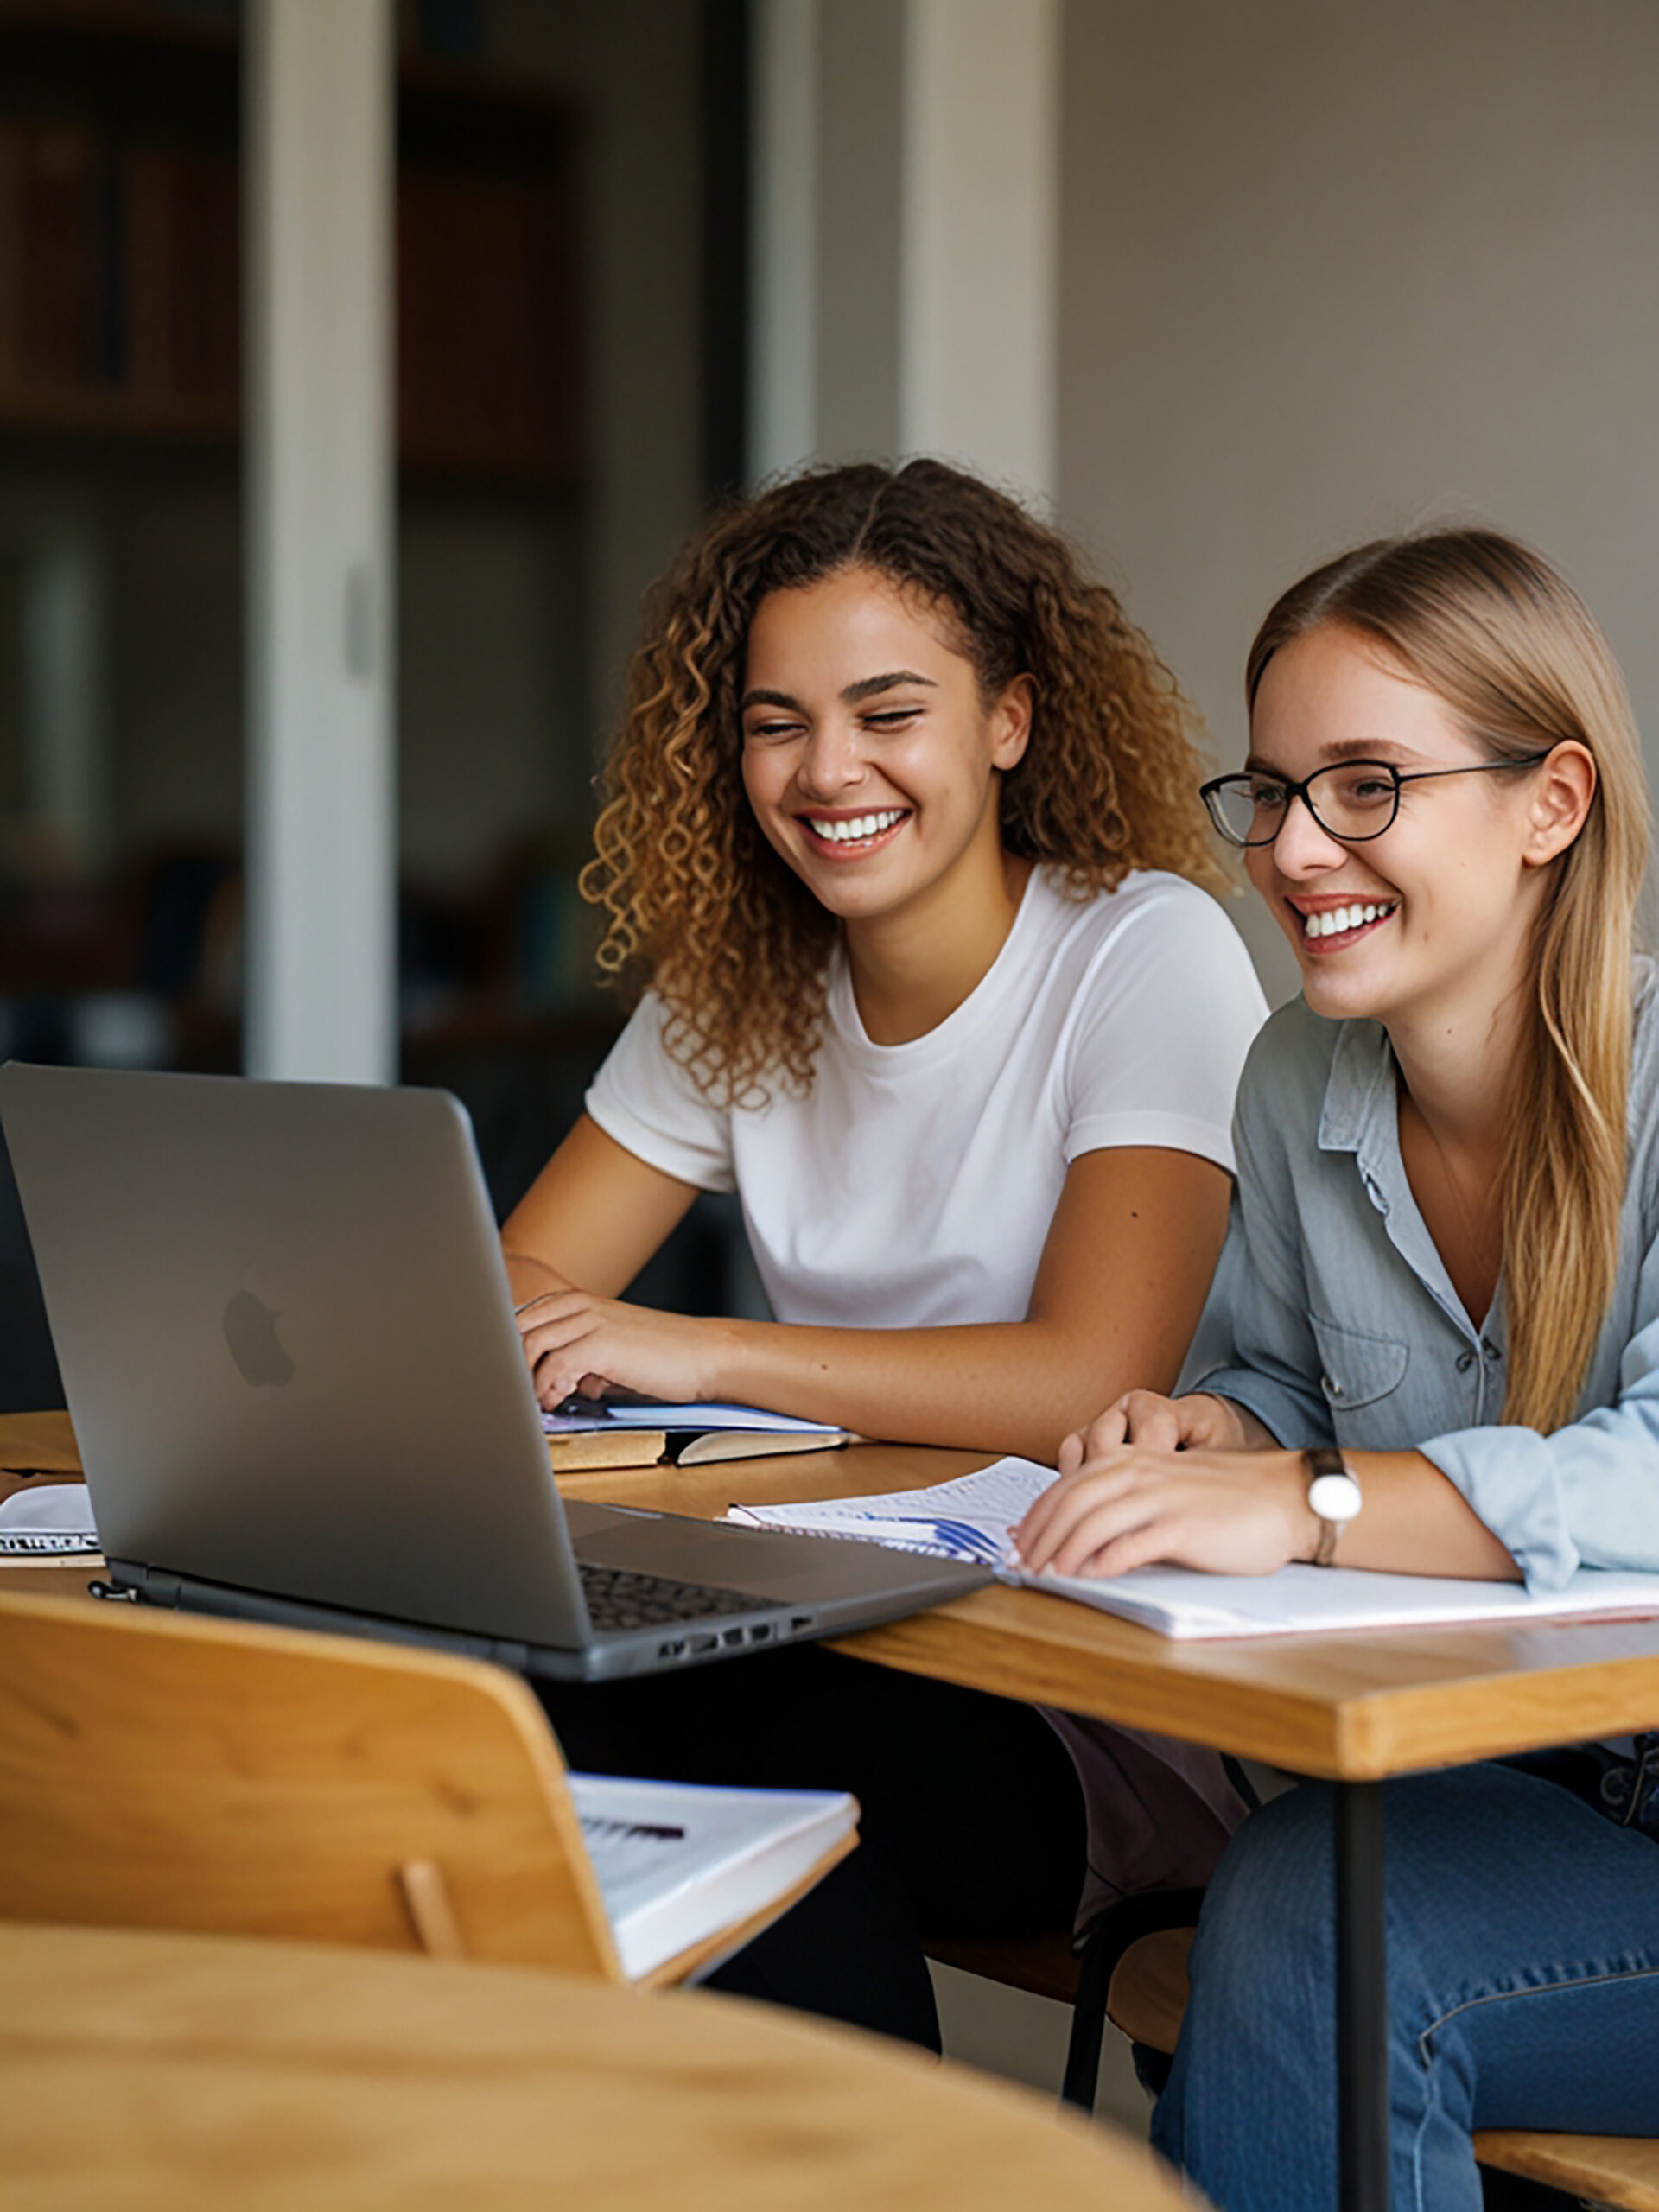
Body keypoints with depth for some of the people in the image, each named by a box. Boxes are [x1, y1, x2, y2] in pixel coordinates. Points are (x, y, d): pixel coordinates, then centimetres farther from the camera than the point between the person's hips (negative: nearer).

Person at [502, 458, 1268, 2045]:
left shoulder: (1147, 957, -10)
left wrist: (701, 1352, -21)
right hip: (855, 1651, 5)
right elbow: (510, 1297, 7)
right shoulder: (735, 991, 8)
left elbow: (1090, 1382, -21)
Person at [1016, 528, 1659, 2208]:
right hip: (1483, 1795, 5)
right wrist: (1212, 1431, -4)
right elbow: (1283, 1378, 20)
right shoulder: (1301, 1078, 6)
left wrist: (1310, 1502, -42)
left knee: (1309, 1917, -29)